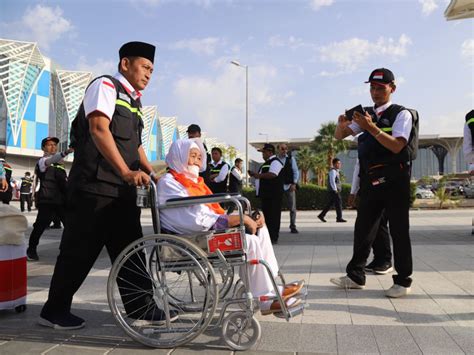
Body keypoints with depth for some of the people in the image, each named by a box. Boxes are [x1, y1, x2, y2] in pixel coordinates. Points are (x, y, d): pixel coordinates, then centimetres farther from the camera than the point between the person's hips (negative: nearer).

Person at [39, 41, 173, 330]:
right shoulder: (105, 86, -4)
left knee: (130, 249, 8)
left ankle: (141, 306, 16)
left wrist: (151, 173, 12)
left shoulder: (134, 102, 21)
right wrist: (127, 171, -25)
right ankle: (55, 311, 17)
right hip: (95, 186, -8)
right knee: (79, 250, 1)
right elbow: (99, 129, -18)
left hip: (123, 190, 8)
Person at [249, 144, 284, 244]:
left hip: (273, 195, -10)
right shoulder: (267, 162, 21)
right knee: (266, 215, 14)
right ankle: (268, 236, 23)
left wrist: (259, 175, -18)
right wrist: (255, 175, 11)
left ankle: (273, 238, -2)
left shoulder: (275, 162, -11)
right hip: (266, 194, 10)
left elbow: (272, 174, -26)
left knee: (273, 216, -6)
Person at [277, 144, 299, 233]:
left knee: (292, 208, 2)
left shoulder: (291, 158, 3)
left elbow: (296, 171, 3)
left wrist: (294, 183, -7)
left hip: (289, 186, 1)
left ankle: (293, 226, 12)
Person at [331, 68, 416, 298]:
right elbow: (339, 137, 11)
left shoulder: (402, 114, -3)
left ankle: (403, 281, 14)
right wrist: (342, 125, -12)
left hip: (394, 179, -5)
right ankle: (356, 276, 19)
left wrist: (371, 127, -25)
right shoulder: (365, 115, 13)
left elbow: (396, 146, -17)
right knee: (363, 227, 9)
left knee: (398, 230, 2)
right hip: (370, 180, 6)